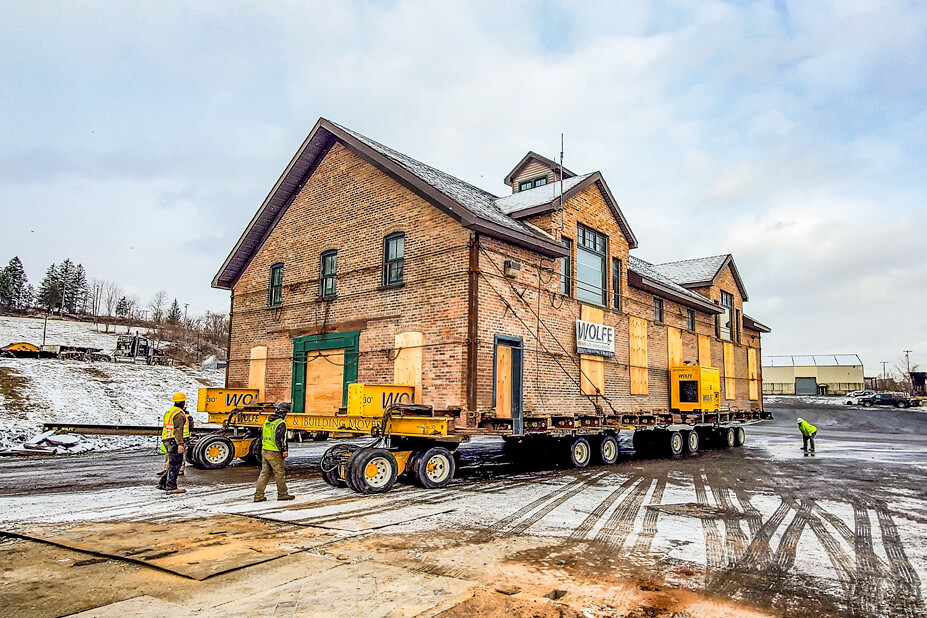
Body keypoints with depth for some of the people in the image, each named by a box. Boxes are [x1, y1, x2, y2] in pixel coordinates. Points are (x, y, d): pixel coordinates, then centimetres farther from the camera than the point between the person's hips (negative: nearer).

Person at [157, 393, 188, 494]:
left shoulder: (169, 412, 18)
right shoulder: (179, 414, -13)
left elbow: (164, 428, 23)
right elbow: (178, 430, -22)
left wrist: (164, 442, 29)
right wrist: (180, 443, -25)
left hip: (167, 441, 10)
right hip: (174, 441, -10)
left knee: (173, 464, 17)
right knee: (175, 464, -6)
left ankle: (162, 483, 21)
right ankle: (171, 486, -6)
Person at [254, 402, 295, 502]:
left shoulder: (267, 421, 12)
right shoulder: (280, 423, -14)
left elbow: (262, 436, 19)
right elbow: (279, 439, -20)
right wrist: (283, 450, -13)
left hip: (264, 450, 8)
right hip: (274, 453, -8)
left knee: (264, 473, 10)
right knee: (279, 473, 3)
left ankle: (258, 495, 9)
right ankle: (282, 494, 12)